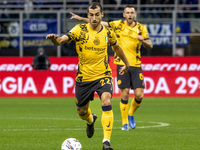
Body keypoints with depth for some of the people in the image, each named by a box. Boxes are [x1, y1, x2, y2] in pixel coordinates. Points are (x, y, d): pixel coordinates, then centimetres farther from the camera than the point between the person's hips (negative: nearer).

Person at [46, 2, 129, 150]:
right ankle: (91, 120, 52)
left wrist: (126, 63, 32)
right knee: (82, 111, 13)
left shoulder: (108, 32, -2)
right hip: (84, 76, 0)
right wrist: (55, 39, -47)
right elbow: (61, 40, -23)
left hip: (103, 75, 0)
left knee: (106, 103, -25)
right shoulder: (80, 30, -10)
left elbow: (116, 46, 20)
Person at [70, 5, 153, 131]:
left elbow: (150, 46, 4)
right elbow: (99, 23, 3)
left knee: (139, 95, -6)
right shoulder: (118, 25, 3)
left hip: (136, 65, 1)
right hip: (122, 64, -1)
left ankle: (131, 115, 23)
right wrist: (81, 18, -3)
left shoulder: (141, 28, 5)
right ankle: (125, 122, 9)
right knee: (125, 94, -4)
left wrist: (143, 40, -18)